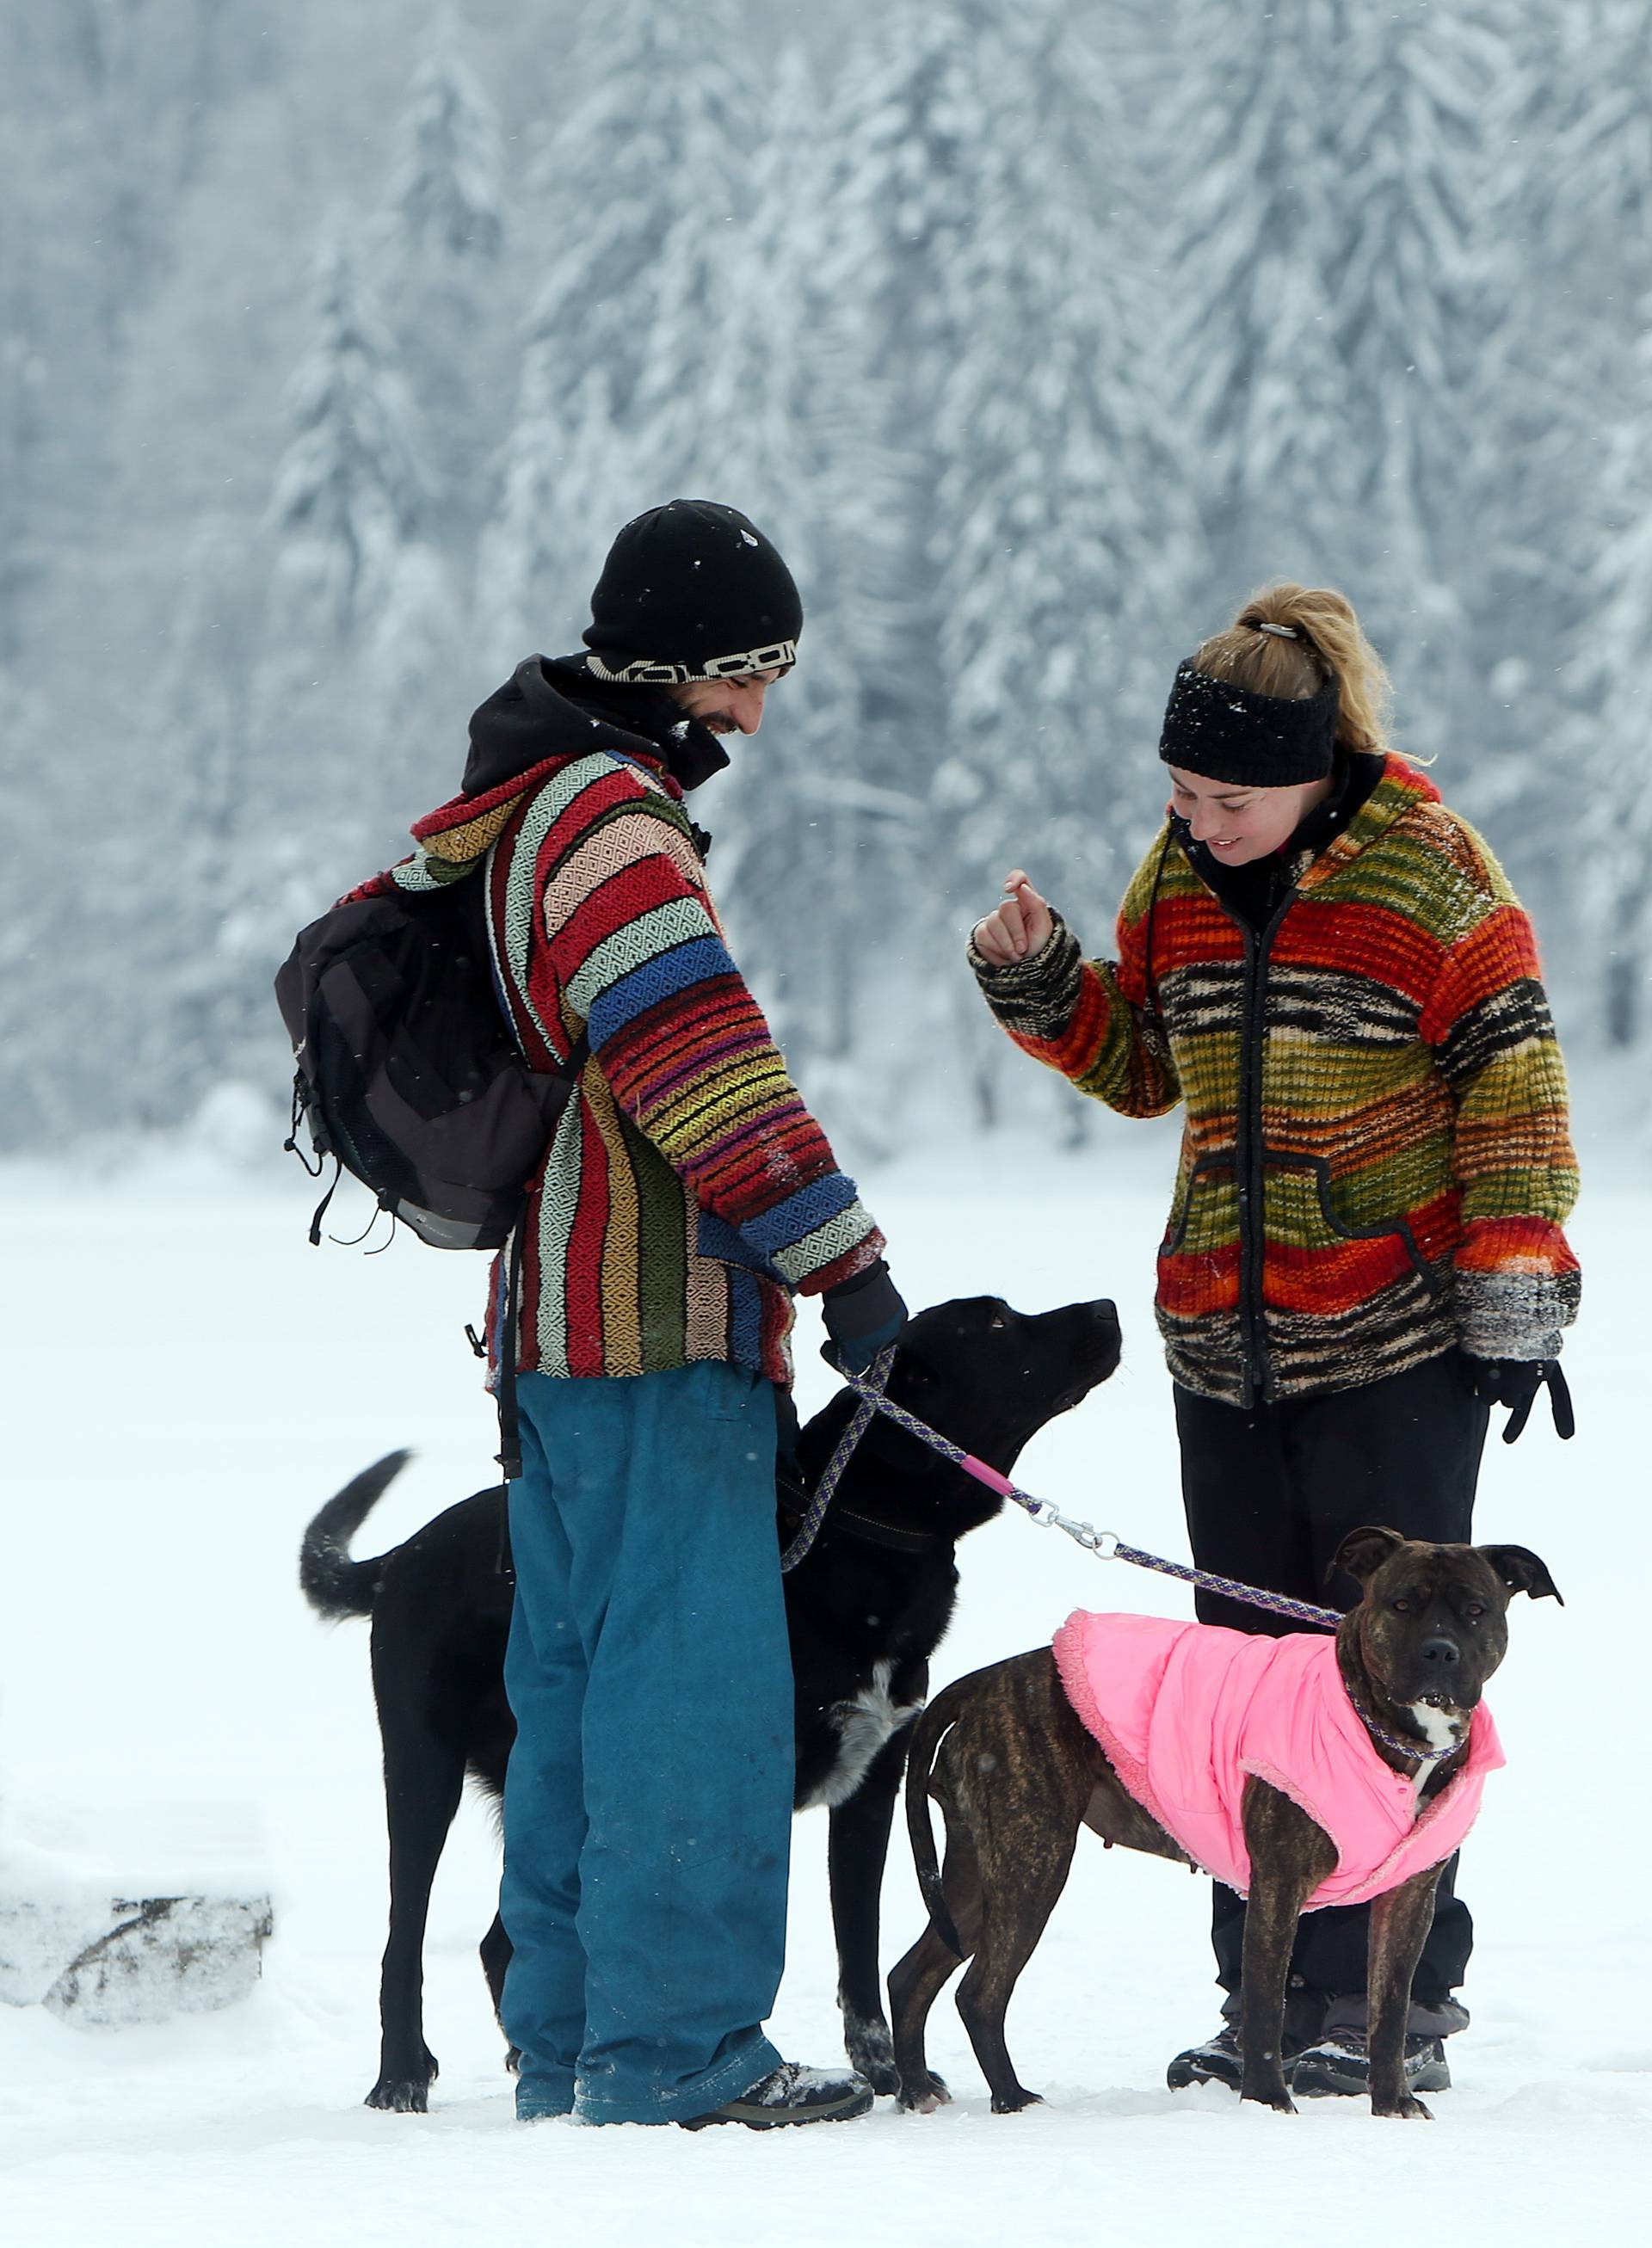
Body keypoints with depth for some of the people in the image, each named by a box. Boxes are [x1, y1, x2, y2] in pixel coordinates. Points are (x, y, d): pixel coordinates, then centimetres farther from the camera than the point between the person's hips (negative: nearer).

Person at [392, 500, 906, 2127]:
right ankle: (674, 2051, -9)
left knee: (574, 1674, 12)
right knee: (691, 1674, -9)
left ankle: (566, 2042, 17)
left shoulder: (509, 814, 18)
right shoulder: (609, 816, -15)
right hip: (662, 1321, -10)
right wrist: (843, 1259, -19)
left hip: (557, 1314, 10)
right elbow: (705, 1066, -21)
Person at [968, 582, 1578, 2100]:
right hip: (1226, 1336, 6)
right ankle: (1269, 1992, 12)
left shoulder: (1425, 870, -9)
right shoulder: (1179, 876, 7)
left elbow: (1511, 1085, -7)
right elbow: (1143, 1064, 21)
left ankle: (1390, 1994, 0)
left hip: (1396, 1342, -6)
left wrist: (1513, 1303, -10)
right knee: (1245, 1658, 7)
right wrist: (1040, 984, 3)